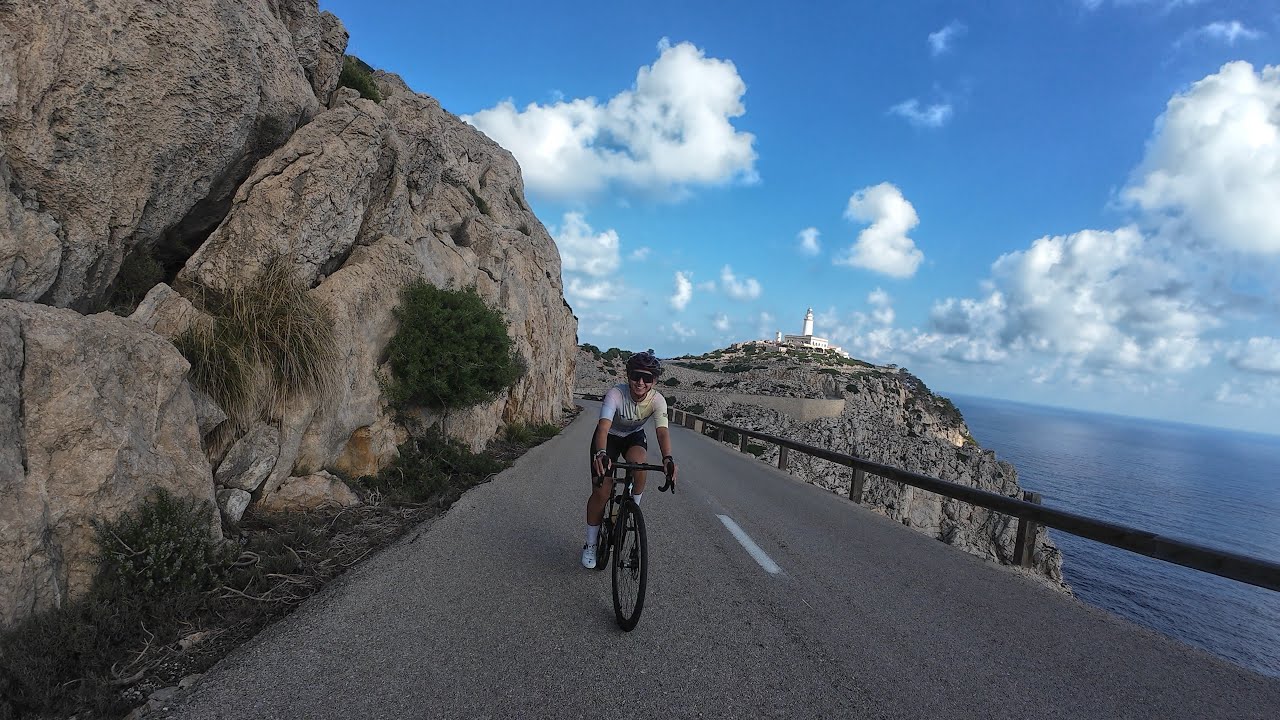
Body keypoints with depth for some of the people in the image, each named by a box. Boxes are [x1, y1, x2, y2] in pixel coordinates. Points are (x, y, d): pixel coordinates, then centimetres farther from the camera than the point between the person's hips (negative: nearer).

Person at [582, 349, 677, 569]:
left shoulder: (658, 400, -26)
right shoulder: (616, 394, -34)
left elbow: (662, 431, -36)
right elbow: (603, 427, -45)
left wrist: (667, 458, -56)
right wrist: (600, 454, -65)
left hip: (634, 436, 2)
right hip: (610, 436, -1)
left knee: (639, 463, -34)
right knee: (601, 493, -11)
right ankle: (590, 545, 11)